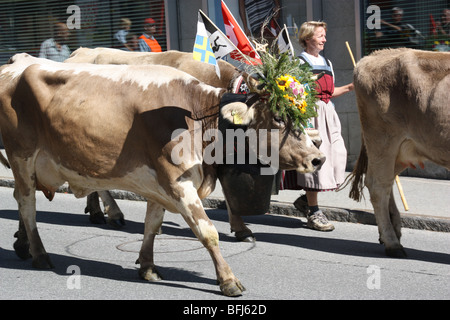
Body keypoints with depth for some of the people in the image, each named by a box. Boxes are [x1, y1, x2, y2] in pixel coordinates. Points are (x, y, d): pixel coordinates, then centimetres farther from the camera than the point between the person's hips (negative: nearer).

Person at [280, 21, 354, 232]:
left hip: (328, 113, 8)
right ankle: (313, 214, 0)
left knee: (337, 155, 1)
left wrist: (349, 88, 11)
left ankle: (306, 199, 19)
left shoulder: (326, 63, 18)